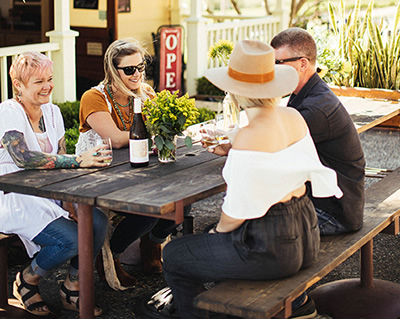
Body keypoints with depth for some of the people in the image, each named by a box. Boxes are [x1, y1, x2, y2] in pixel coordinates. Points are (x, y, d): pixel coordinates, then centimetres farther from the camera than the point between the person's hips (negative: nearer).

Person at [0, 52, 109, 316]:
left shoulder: (52, 111, 9)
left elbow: (61, 160, 9)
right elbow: (22, 157, -31)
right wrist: (79, 160, -37)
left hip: (48, 195, 7)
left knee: (98, 221, -17)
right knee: (71, 240, -26)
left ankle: (72, 287, 5)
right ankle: (26, 281, 4)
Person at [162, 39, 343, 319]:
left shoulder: (249, 137, -25)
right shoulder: (294, 118, -1)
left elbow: (238, 212, -19)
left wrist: (218, 230, 1)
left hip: (270, 248, -8)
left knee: (174, 256, 9)